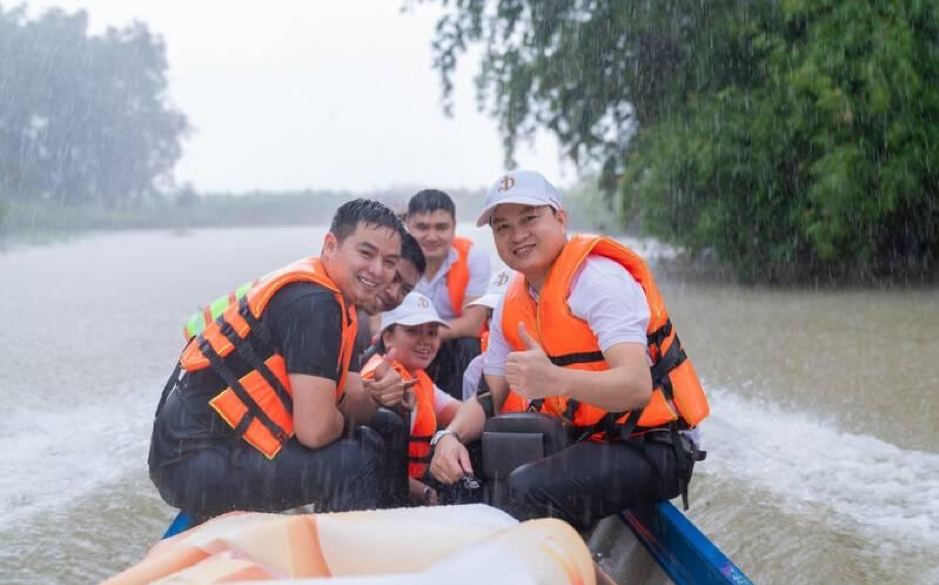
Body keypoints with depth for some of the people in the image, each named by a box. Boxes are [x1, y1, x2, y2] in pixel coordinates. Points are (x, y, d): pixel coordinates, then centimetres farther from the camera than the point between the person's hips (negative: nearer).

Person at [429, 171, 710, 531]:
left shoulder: (599, 279, -16)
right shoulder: (510, 307, 10)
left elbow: (638, 387, -30)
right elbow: (491, 399, 11)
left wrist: (558, 381, -48)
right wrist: (450, 436, -12)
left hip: (648, 451, -8)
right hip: (583, 440, 8)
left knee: (529, 488, -31)